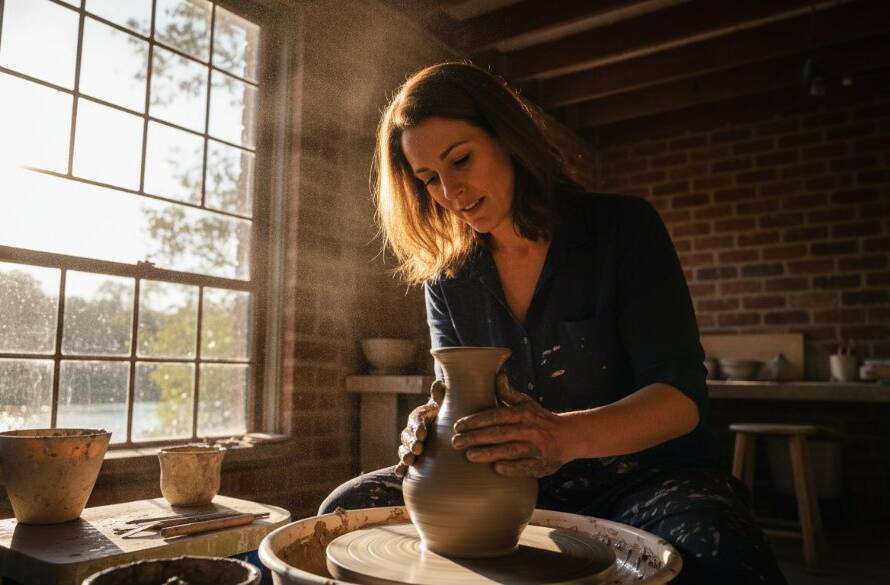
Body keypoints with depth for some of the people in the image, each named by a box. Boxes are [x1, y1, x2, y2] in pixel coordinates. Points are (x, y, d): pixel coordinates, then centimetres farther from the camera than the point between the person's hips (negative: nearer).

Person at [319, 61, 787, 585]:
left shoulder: (623, 227, -9)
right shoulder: (447, 275, 3)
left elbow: (683, 396, -16)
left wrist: (565, 436, -36)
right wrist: (433, 427, -25)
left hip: (645, 477, -2)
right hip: (516, 489, 3)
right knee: (348, 510, -14)